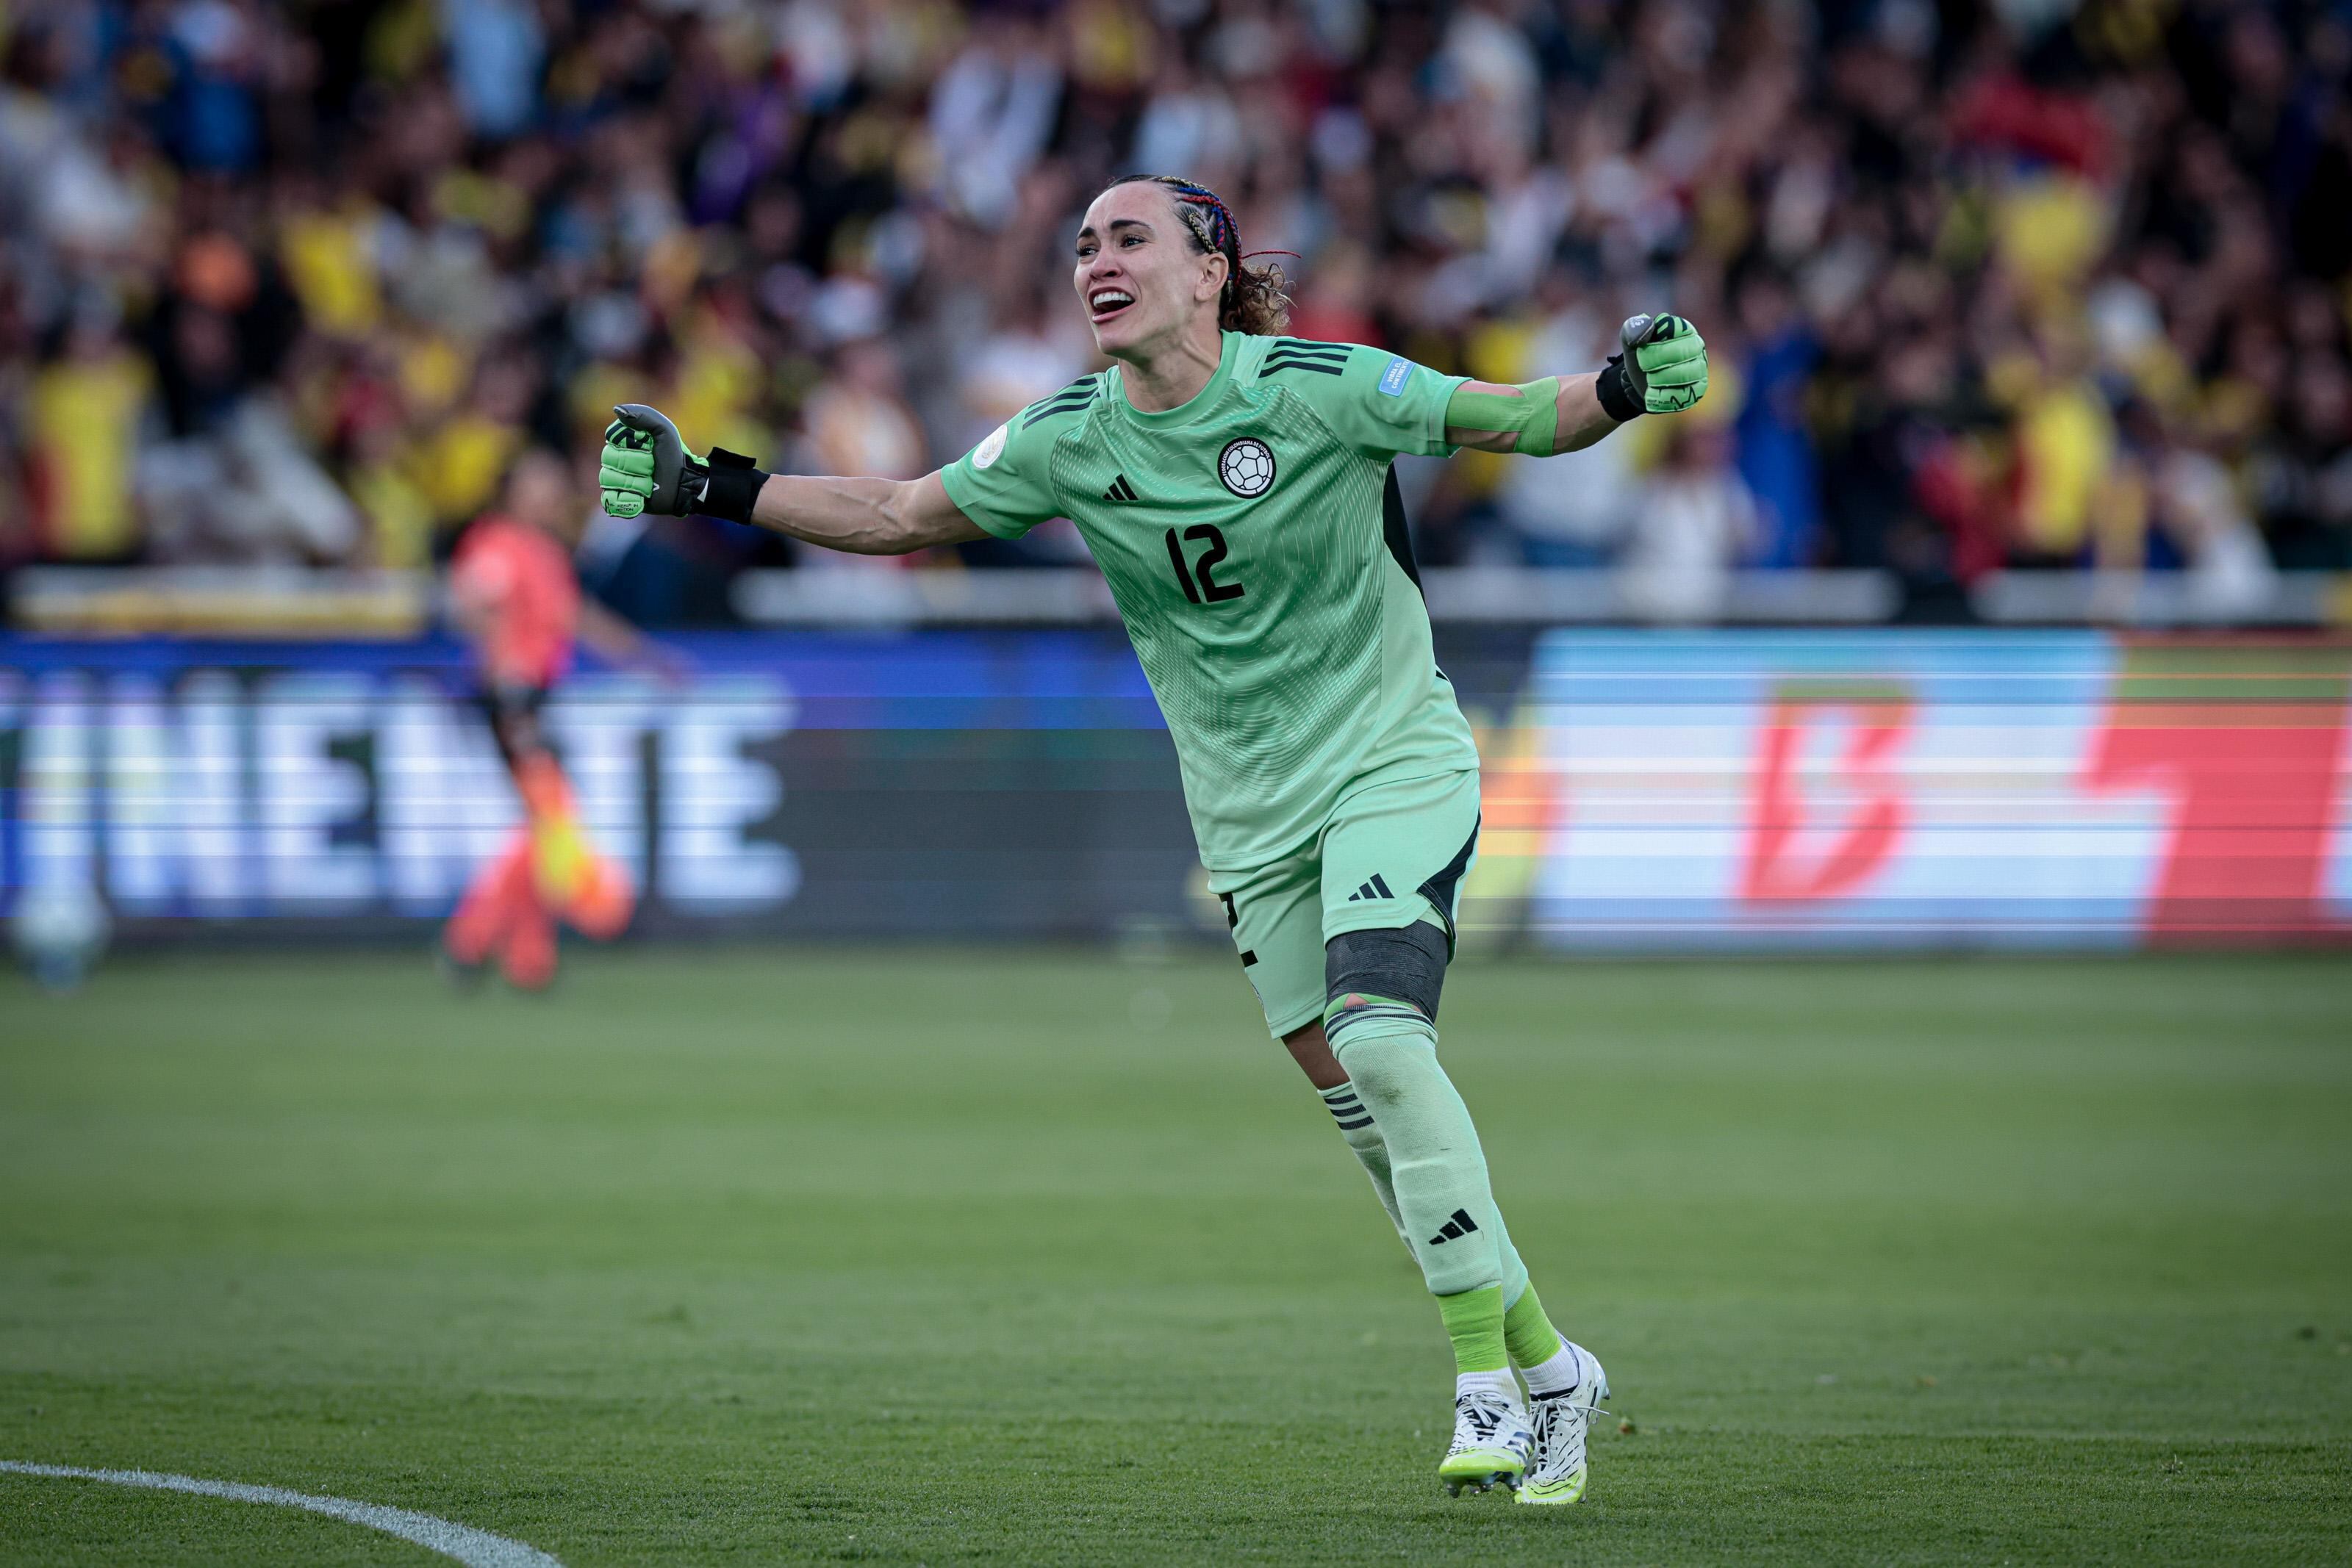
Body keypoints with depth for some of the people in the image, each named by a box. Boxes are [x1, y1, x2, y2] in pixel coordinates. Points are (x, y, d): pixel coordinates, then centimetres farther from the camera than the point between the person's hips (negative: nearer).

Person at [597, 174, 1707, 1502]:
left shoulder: (1318, 391, -15)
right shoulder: (1069, 441, -2)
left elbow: (1520, 419, -9)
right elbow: (900, 515, 8)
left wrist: (1623, 391, -30)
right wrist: (710, 490, 1)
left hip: (1394, 759, -5)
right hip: (1250, 813, 5)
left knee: (1378, 1042, -24)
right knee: (1353, 1095, 1)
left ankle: (1494, 1378, -17)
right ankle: (1545, 1366, 15)